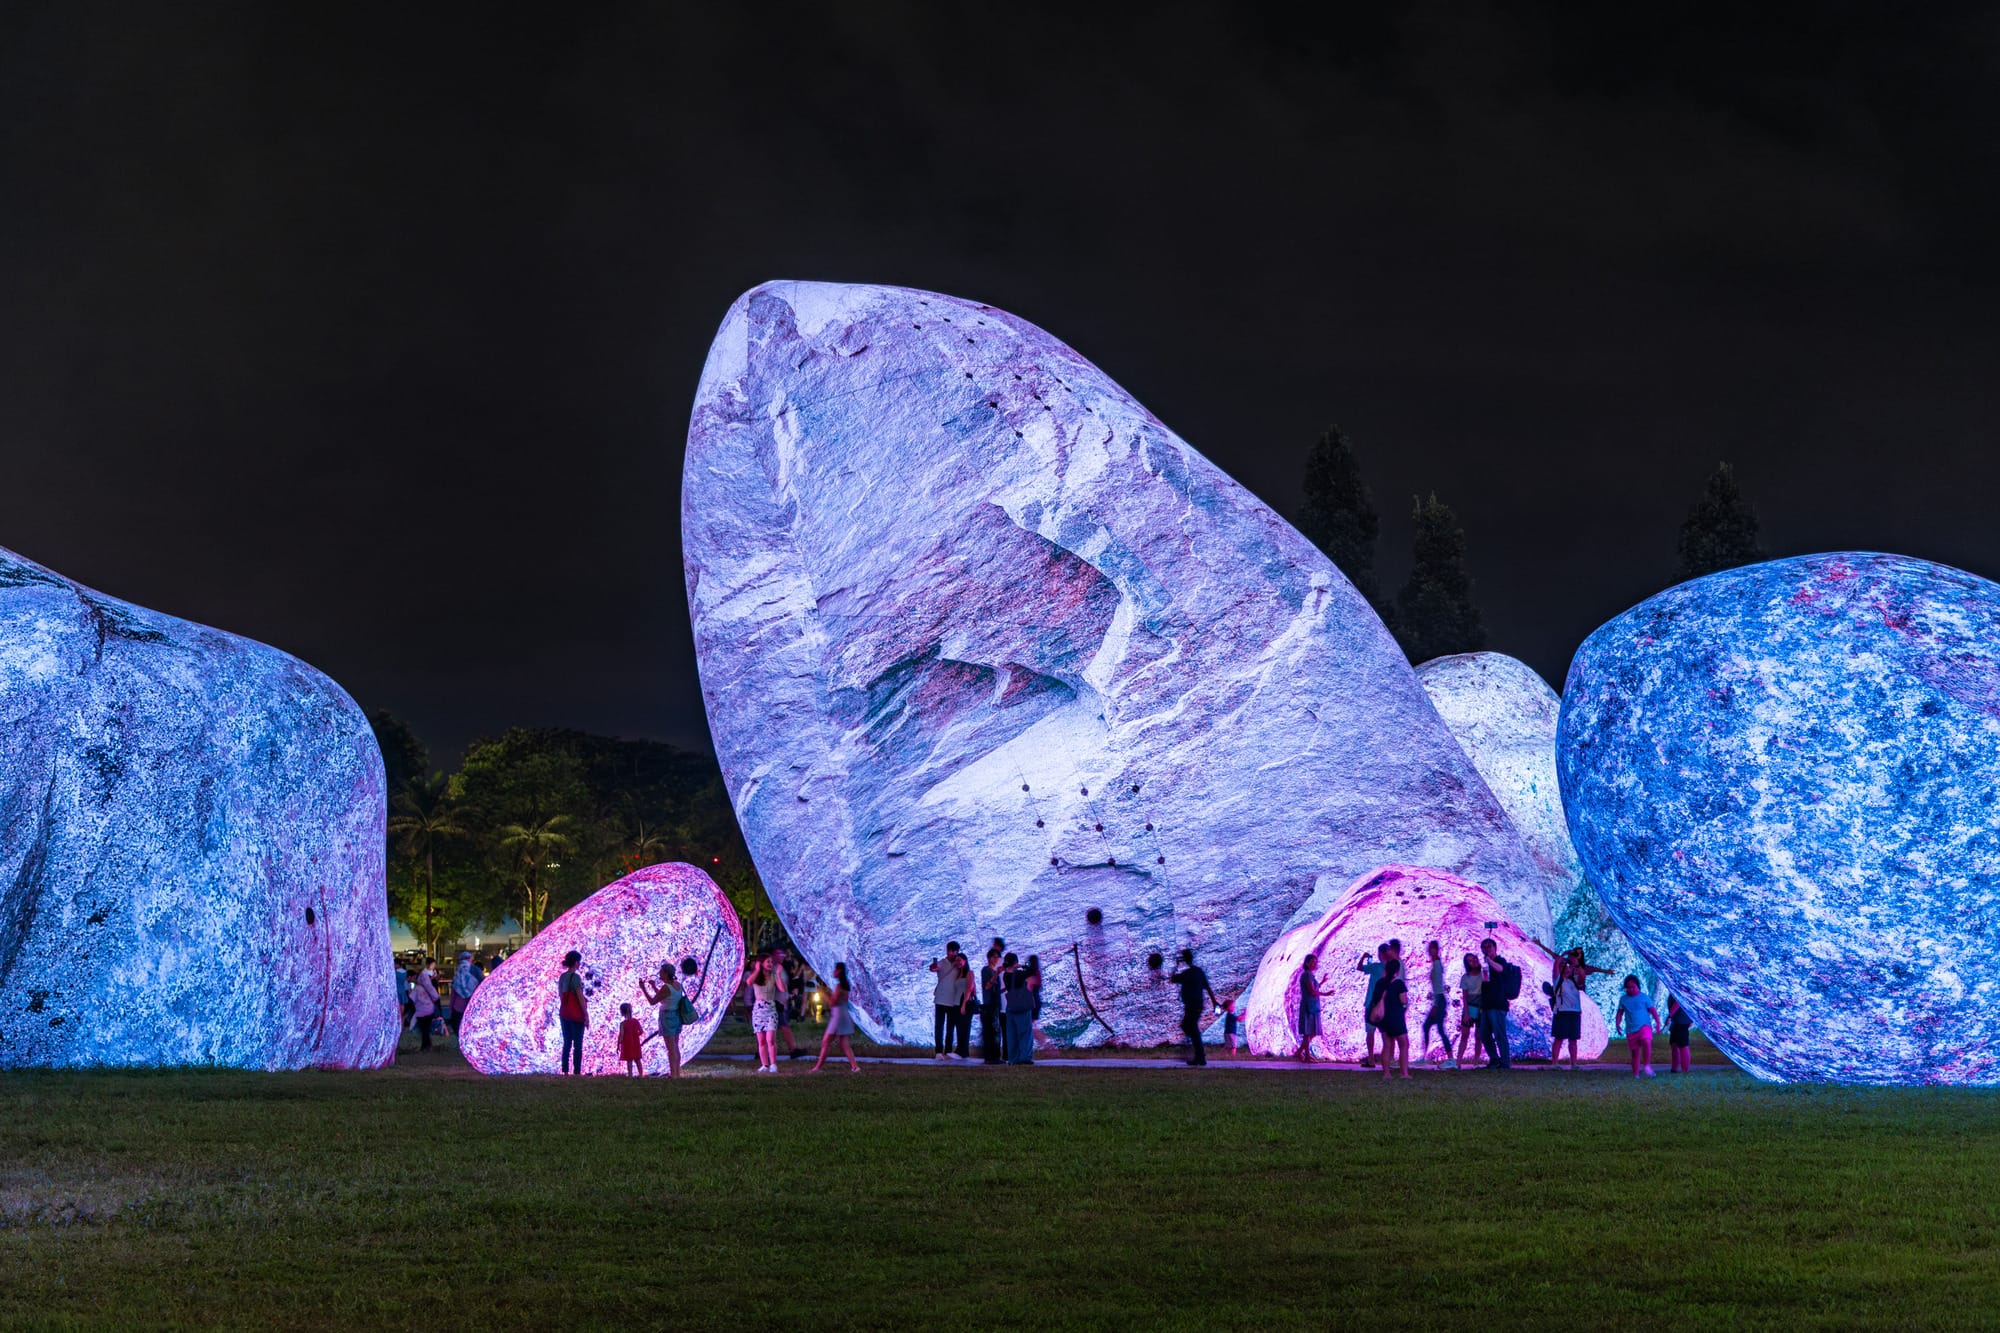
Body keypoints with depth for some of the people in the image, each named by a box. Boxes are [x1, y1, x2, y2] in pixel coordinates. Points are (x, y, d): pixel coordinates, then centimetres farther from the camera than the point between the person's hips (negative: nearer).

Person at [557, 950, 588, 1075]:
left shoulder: (562, 977, 8)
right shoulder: (576, 976, -14)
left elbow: (560, 996, 13)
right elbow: (580, 997, -15)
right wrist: (586, 1015, -12)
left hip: (563, 1013, 7)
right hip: (576, 1015, -7)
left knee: (566, 1044, 11)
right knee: (578, 1045, -2)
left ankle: (565, 1071, 9)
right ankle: (577, 1071, -4)